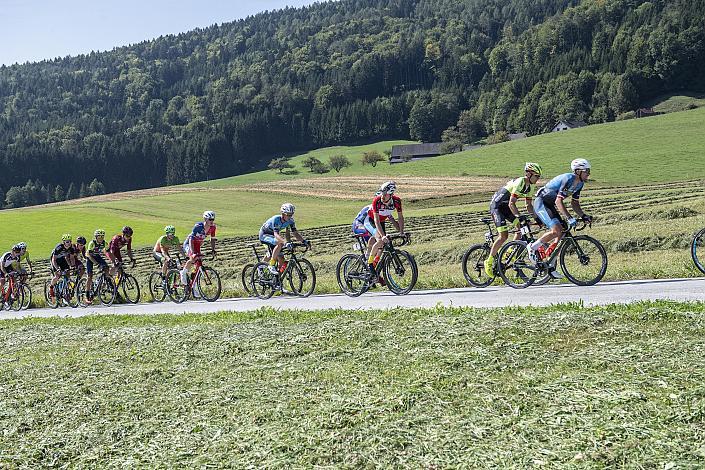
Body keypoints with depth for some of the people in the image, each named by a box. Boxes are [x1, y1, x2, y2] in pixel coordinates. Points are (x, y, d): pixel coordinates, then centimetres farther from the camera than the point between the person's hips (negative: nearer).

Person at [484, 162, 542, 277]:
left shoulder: (530, 186, 2)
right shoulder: (519, 183, -26)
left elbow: (528, 205, 9)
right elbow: (511, 204, -32)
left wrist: (536, 217, -2)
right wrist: (520, 217, -40)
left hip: (506, 207, 9)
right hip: (496, 206, -9)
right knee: (504, 236, -16)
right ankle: (489, 262, -7)